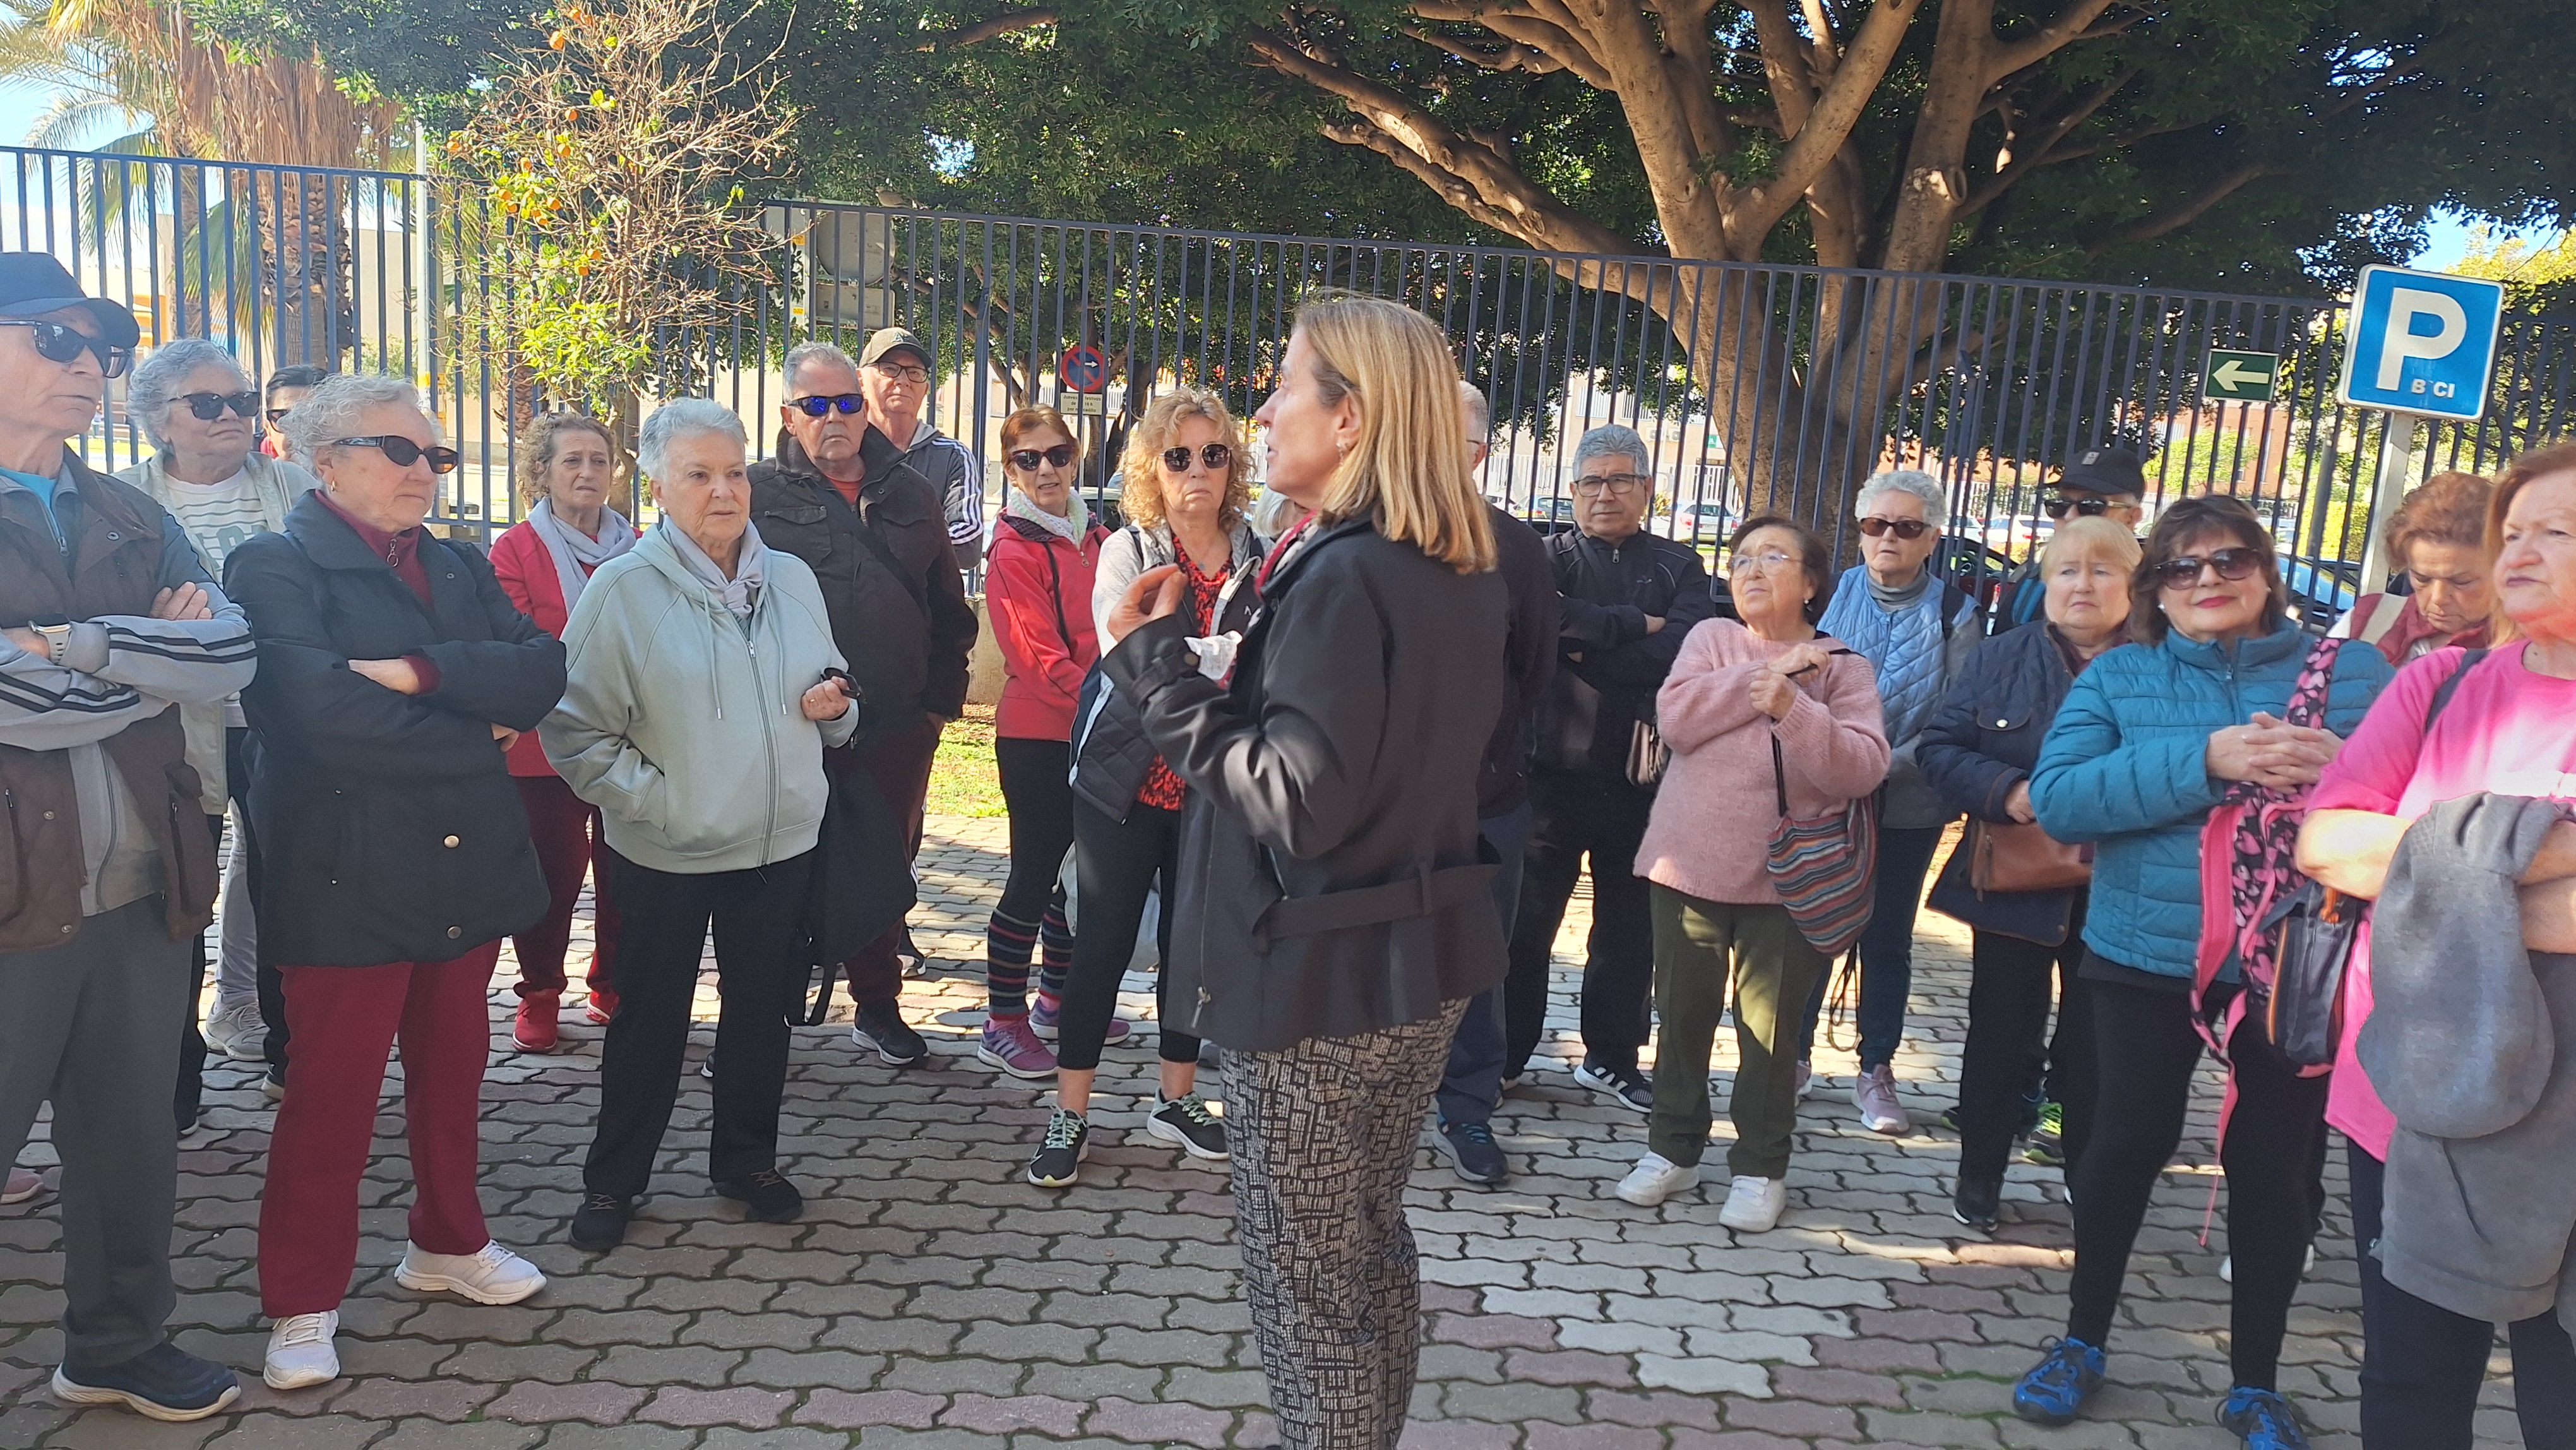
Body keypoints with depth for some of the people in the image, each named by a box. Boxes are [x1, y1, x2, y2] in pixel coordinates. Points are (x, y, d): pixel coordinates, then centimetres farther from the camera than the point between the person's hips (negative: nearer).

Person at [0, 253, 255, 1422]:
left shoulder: (130, 519, 12)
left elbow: (233, 655, -4)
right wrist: (160, 659, -5)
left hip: (143, 885, 6)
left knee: (134, 1134, 17)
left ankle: (118, 1345, 35)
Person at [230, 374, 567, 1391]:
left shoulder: (460, 568, 12)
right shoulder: (274, 568, -7)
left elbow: (539, 672, -4)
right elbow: (322, 711, -23)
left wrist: (424, 671, -19)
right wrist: (477, 736, -11)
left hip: (468, 867, 6)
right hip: (347, 878, -6)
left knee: (452, 1070, 17)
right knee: (330, 1096, 3)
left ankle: (448, 1242, 35)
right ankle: (304, 1303, 18)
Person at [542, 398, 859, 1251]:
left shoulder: (792, 579, 6)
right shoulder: (624, 589, -9)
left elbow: (830, 698, 17)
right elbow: (574, 727, -10)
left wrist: (833, 707, -5)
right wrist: (650, 797, -17)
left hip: (781, 842, 4)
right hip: (665, 853, -4)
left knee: (761, 1012, 15)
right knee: (650, 1020, 9)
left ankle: (746, 1161, 33)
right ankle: (614, 1181, 26)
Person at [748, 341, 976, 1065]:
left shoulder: (911, 494, 11)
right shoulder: (759, 492, 0)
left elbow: (950, 609, 15)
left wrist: (941, 699, 8)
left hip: (898, 726, 3)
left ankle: (878, 1004, 29)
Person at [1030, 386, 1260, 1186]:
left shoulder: (1258, 558, 0)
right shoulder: (1127, 551, -5)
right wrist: (1231, 656, -33)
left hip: (1211, 787, 2)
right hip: (1128, 781, -2)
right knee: (1103, 943, 3)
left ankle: (1176, 1097, 30)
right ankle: (1071, 1114, 15)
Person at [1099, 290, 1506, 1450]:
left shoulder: (1341, 578, -22)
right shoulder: (1462, 575, 6)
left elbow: (1301, 802, -26)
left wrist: (1155, 663, -20)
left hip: (1321, 981, -9)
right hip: (1427, 963, 9)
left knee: (1304, 1272, 6)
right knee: (1372, 1244, 22)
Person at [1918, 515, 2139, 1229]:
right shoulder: (2000, 658, 3)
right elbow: (1939, 747, -1)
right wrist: (2006, 792, -17)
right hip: (2014, 882, 1)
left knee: (2094, 1047, 10)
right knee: (2001, 1035, 11)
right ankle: (1979, 1179, 26)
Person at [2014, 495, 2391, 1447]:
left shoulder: (2354, 674, 2)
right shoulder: (2118, 678, -1)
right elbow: (2057, 798, -14)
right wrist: (2206, 761, -24)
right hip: (2150, 954, 0)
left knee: (2274, 1168, 9)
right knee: (2128, 1143, 11)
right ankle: (2082, 1339, 32)